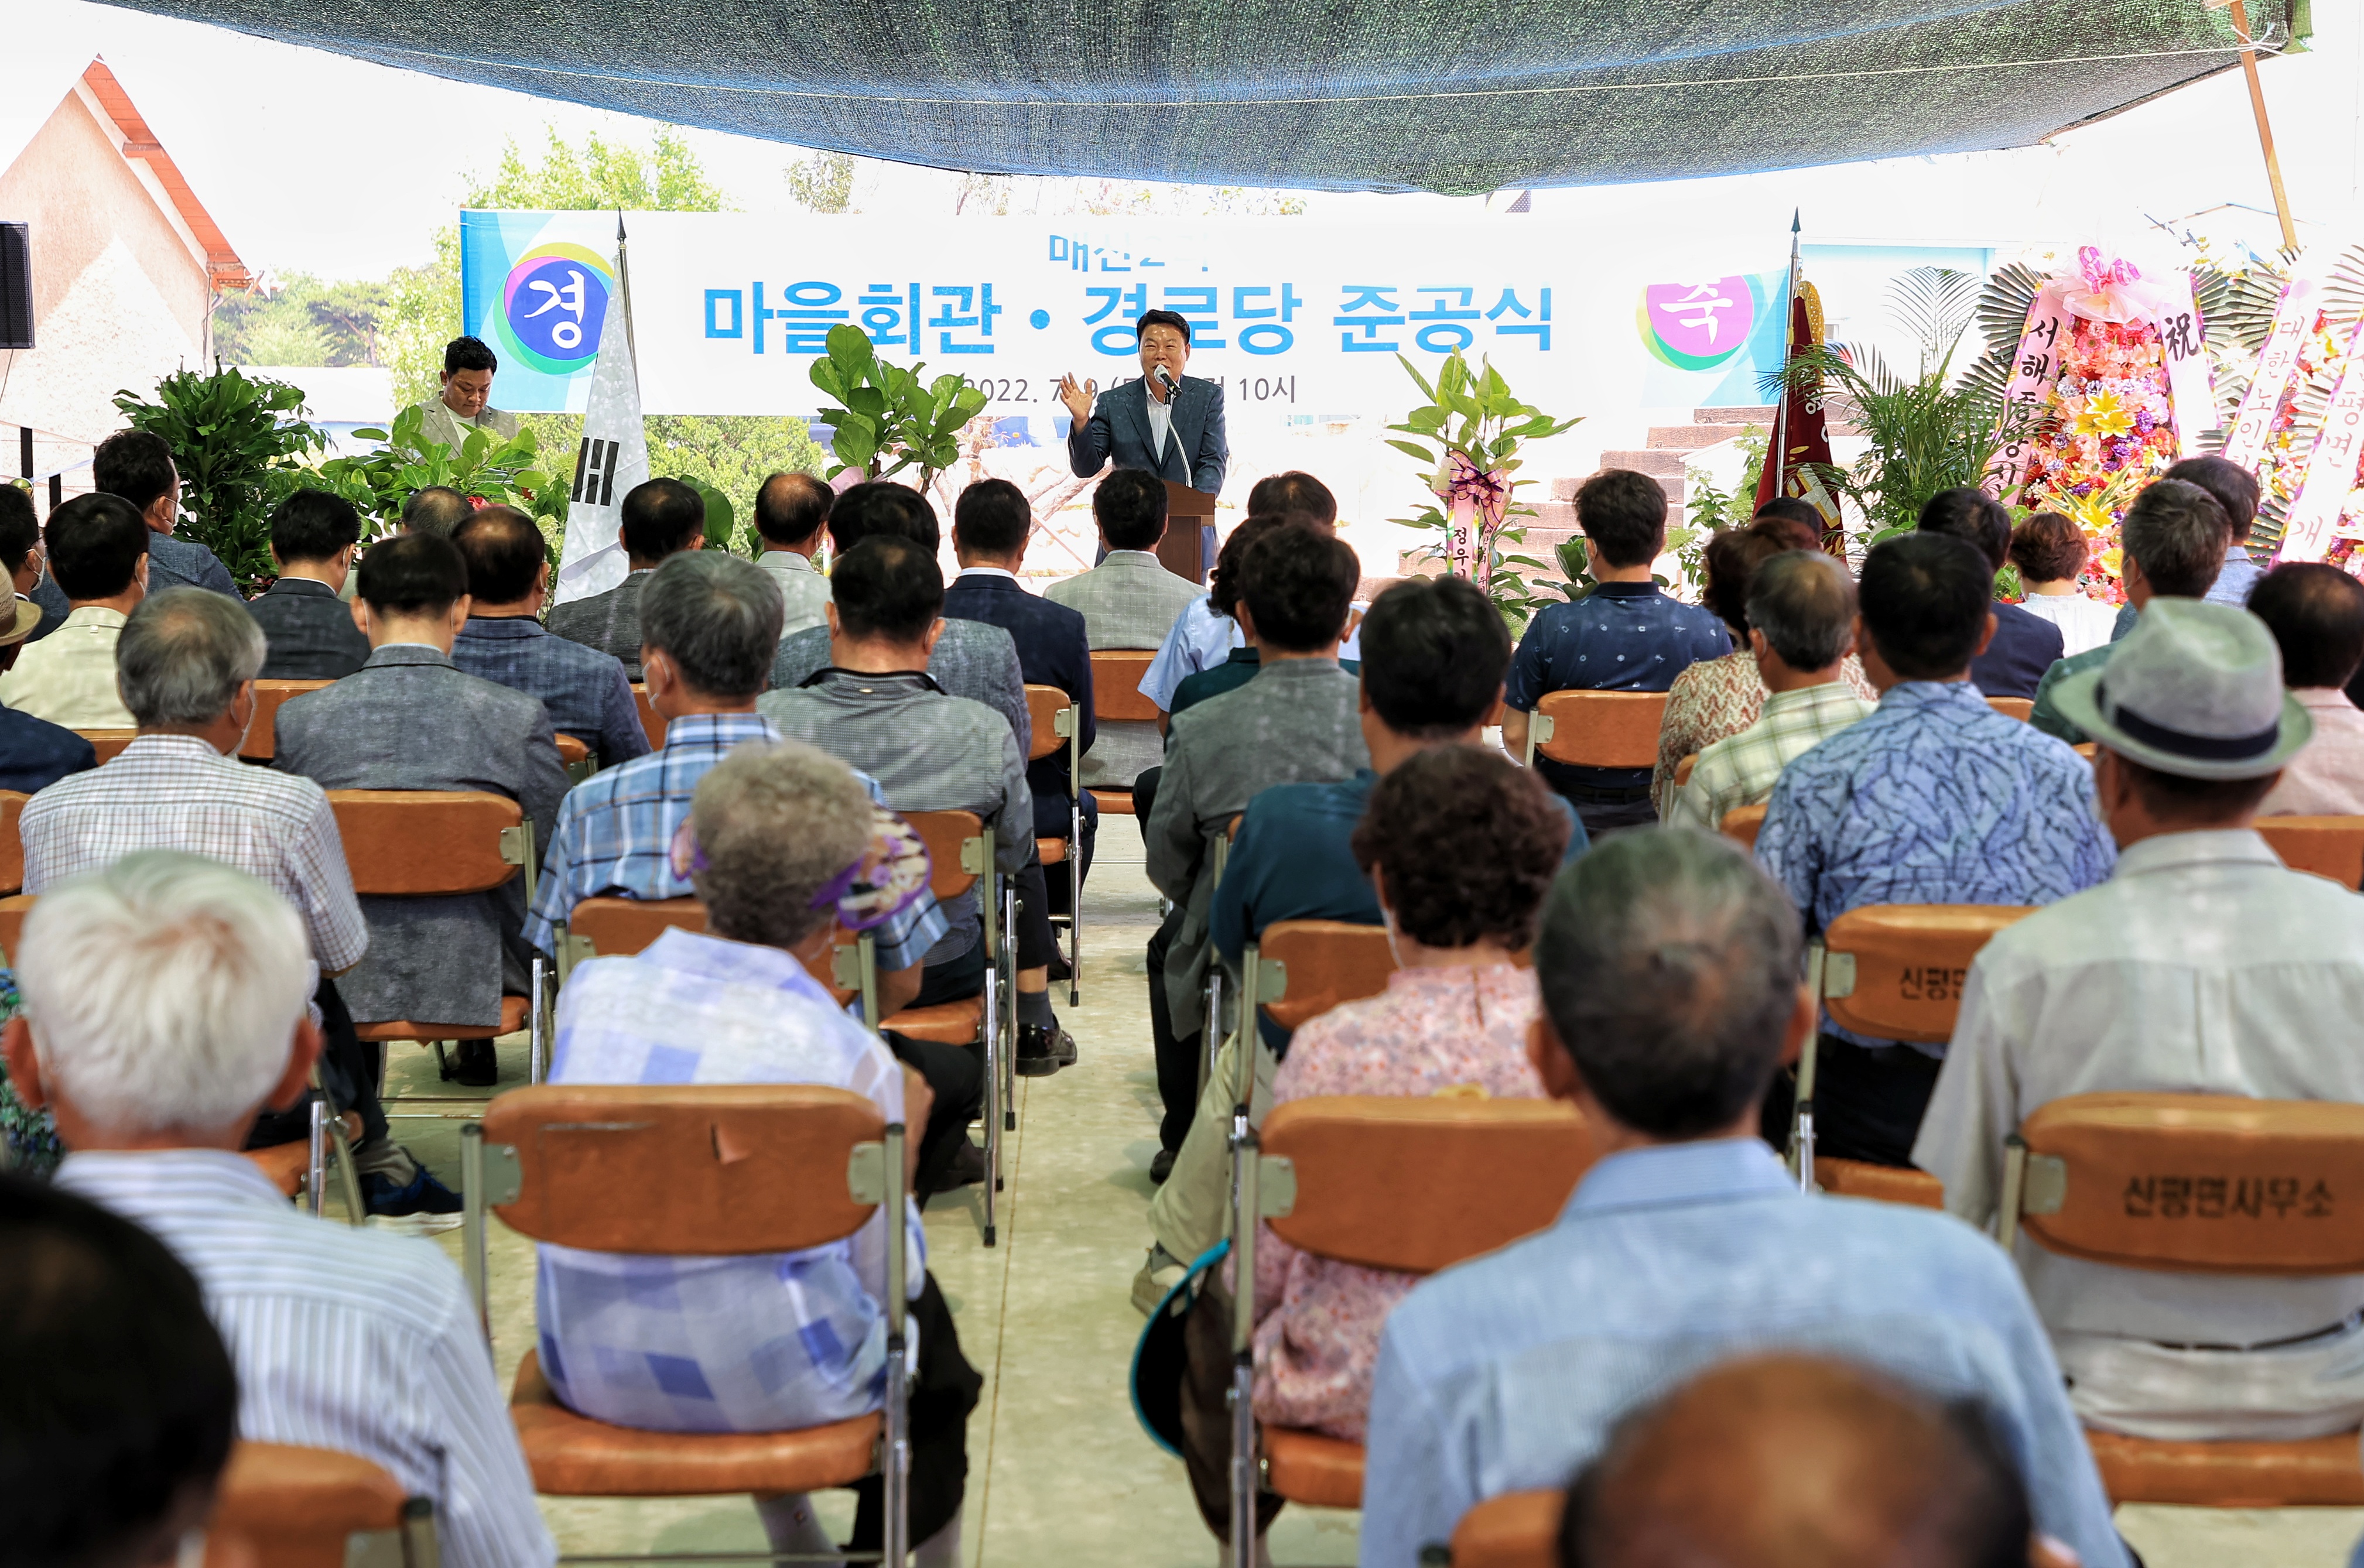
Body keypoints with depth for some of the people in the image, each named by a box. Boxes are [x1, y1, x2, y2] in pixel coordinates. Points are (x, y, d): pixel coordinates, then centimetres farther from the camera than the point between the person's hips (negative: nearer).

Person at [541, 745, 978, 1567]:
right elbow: (883, 1274, -8)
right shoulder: (851, 1057, -18)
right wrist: (903, 1145, 9)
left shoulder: (589, 991, -7)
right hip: (771, 1382, -4)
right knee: (923, 1318, 29)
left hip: (590, 1372, 4)